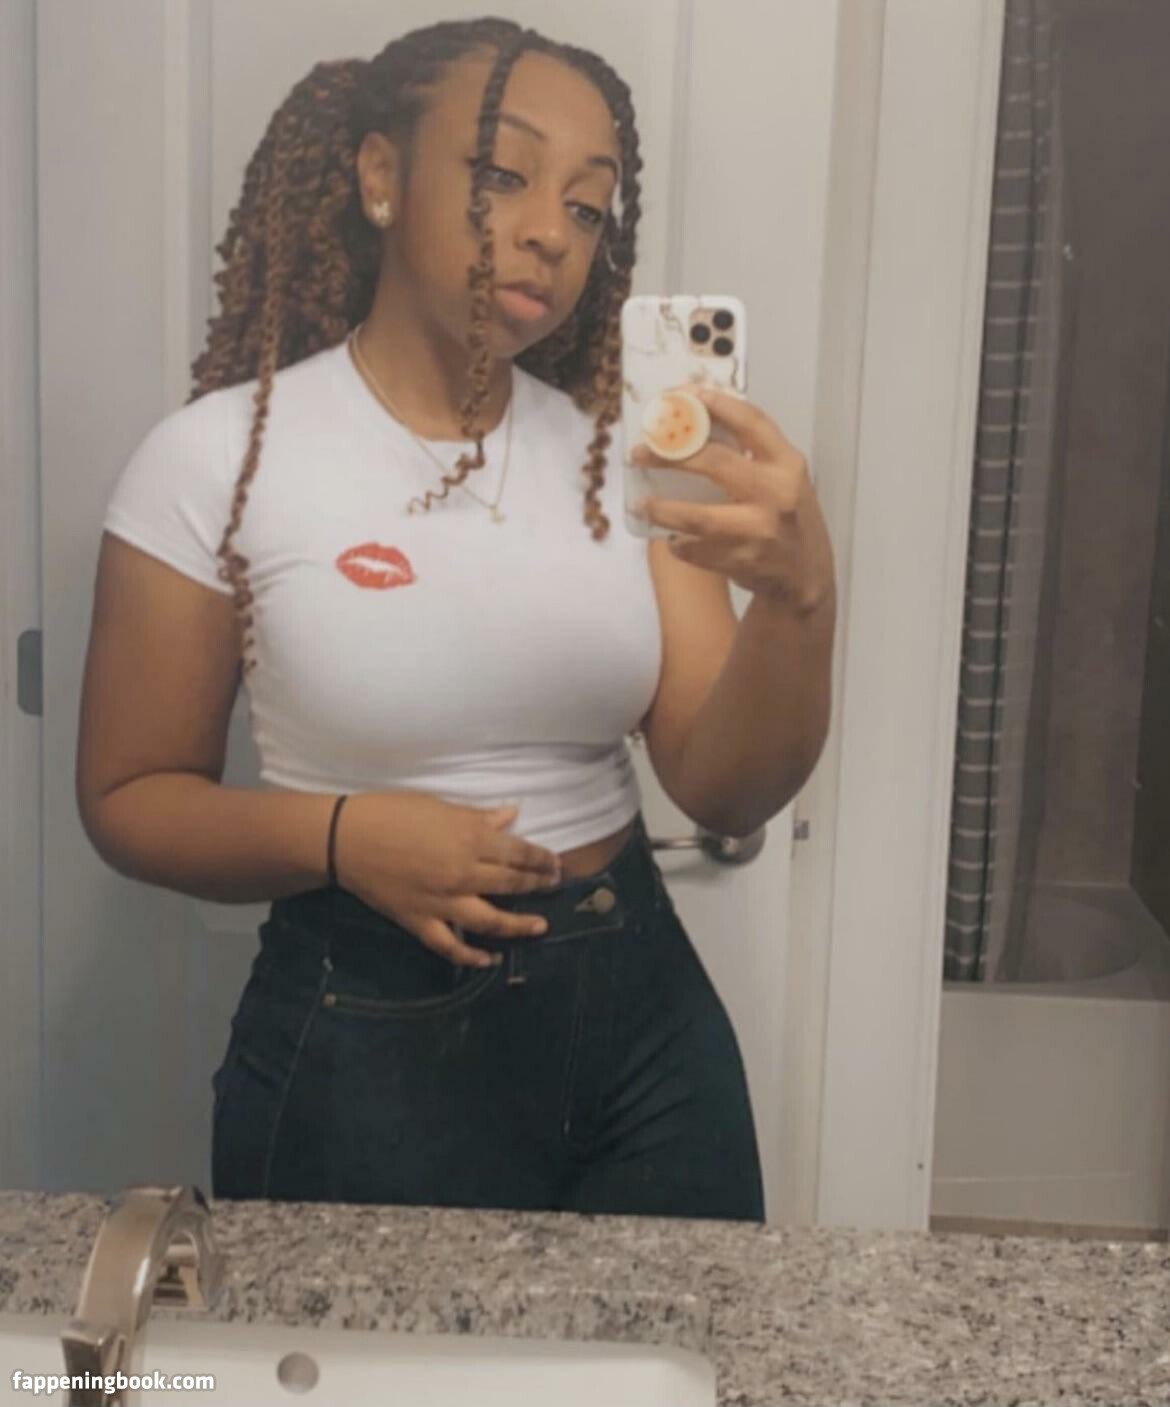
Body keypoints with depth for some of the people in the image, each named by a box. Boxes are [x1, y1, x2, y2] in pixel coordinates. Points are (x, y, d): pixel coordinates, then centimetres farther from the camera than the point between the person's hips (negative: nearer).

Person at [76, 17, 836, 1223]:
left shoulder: (615, 449, 0)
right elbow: (130, 798, -3)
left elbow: (726, 790, -6)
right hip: (366, 1044, -3)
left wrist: (797, 594, -26)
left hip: (640, 1012, 4)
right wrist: (341, 836, -21)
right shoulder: (216, 460, -10)